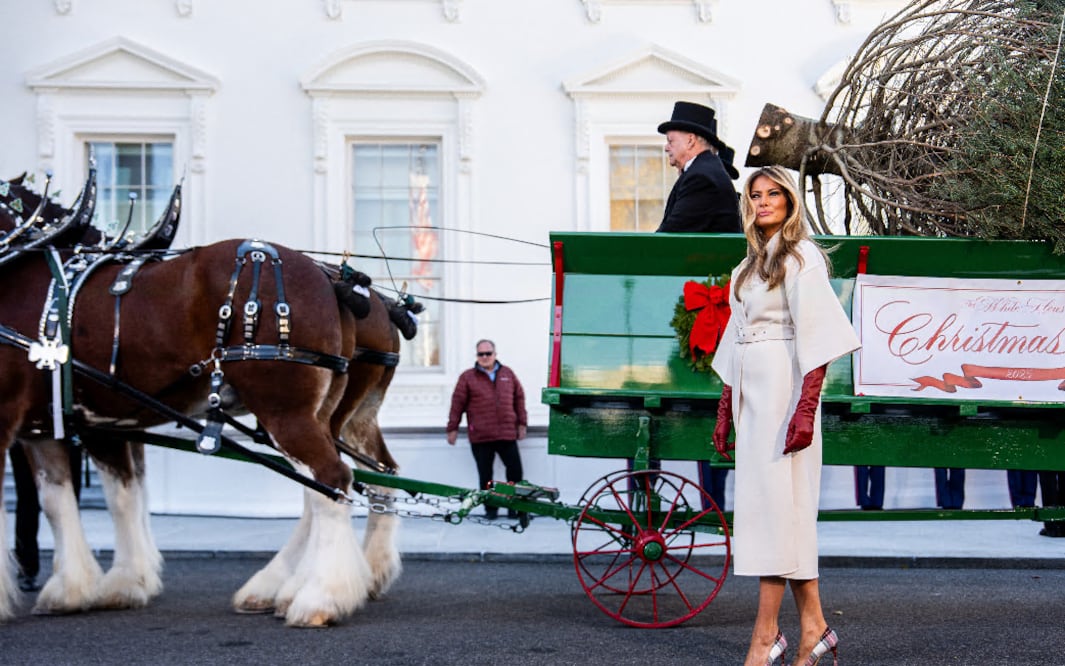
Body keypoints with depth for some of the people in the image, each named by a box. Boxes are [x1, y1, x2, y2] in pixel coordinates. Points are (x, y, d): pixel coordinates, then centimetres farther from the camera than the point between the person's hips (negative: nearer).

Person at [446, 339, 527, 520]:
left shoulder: (508, 374, 12)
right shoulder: (467, 377, 4)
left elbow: (519, 398, 15)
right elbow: (457, 404, 4)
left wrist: (522, 423, 11)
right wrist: (452, 428, 2)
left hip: (507, 434, 2)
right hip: (480, 436, -2)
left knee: (515, 471, -1)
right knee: (485, 475, 2)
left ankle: (515, 507, 11)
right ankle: (490, 509, 12)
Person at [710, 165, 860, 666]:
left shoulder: (802, 258, -6)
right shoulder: (749, 266, 18)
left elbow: (816, 339, -13)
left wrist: (806, 408, -21)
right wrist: (725, 410, 18)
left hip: (784, 393, -8)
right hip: (751, 395, 8)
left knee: (774, 500, -9)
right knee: (781, 510, 6)